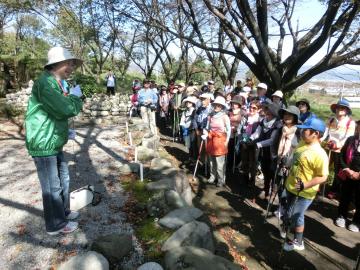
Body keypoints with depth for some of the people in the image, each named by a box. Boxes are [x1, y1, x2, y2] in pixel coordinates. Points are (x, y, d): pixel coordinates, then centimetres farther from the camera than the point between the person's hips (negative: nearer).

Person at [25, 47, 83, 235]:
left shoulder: (56, 83, 15)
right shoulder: (45, 82, -19)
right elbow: (65, 109, -27)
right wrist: (75, 97, -10)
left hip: (54, 142, 10)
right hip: (44, 144, -10)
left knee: (63, 179, 21)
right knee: (52, 186, 2)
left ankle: (63, 212, 39)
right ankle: (56, 225, 19)